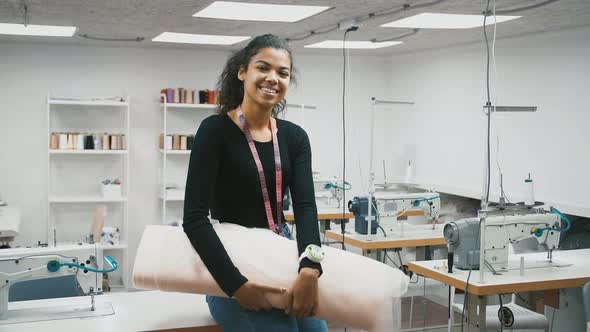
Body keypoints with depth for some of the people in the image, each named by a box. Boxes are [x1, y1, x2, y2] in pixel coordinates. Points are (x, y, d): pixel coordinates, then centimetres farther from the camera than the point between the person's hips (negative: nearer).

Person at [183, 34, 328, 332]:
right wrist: (236, 285, -26)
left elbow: (305, 207, -9)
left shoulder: (294, 137, 4)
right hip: (231, 268, -5)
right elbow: (194, 218, -18)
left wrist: (309, 268, -27)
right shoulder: (215, 130, -11)